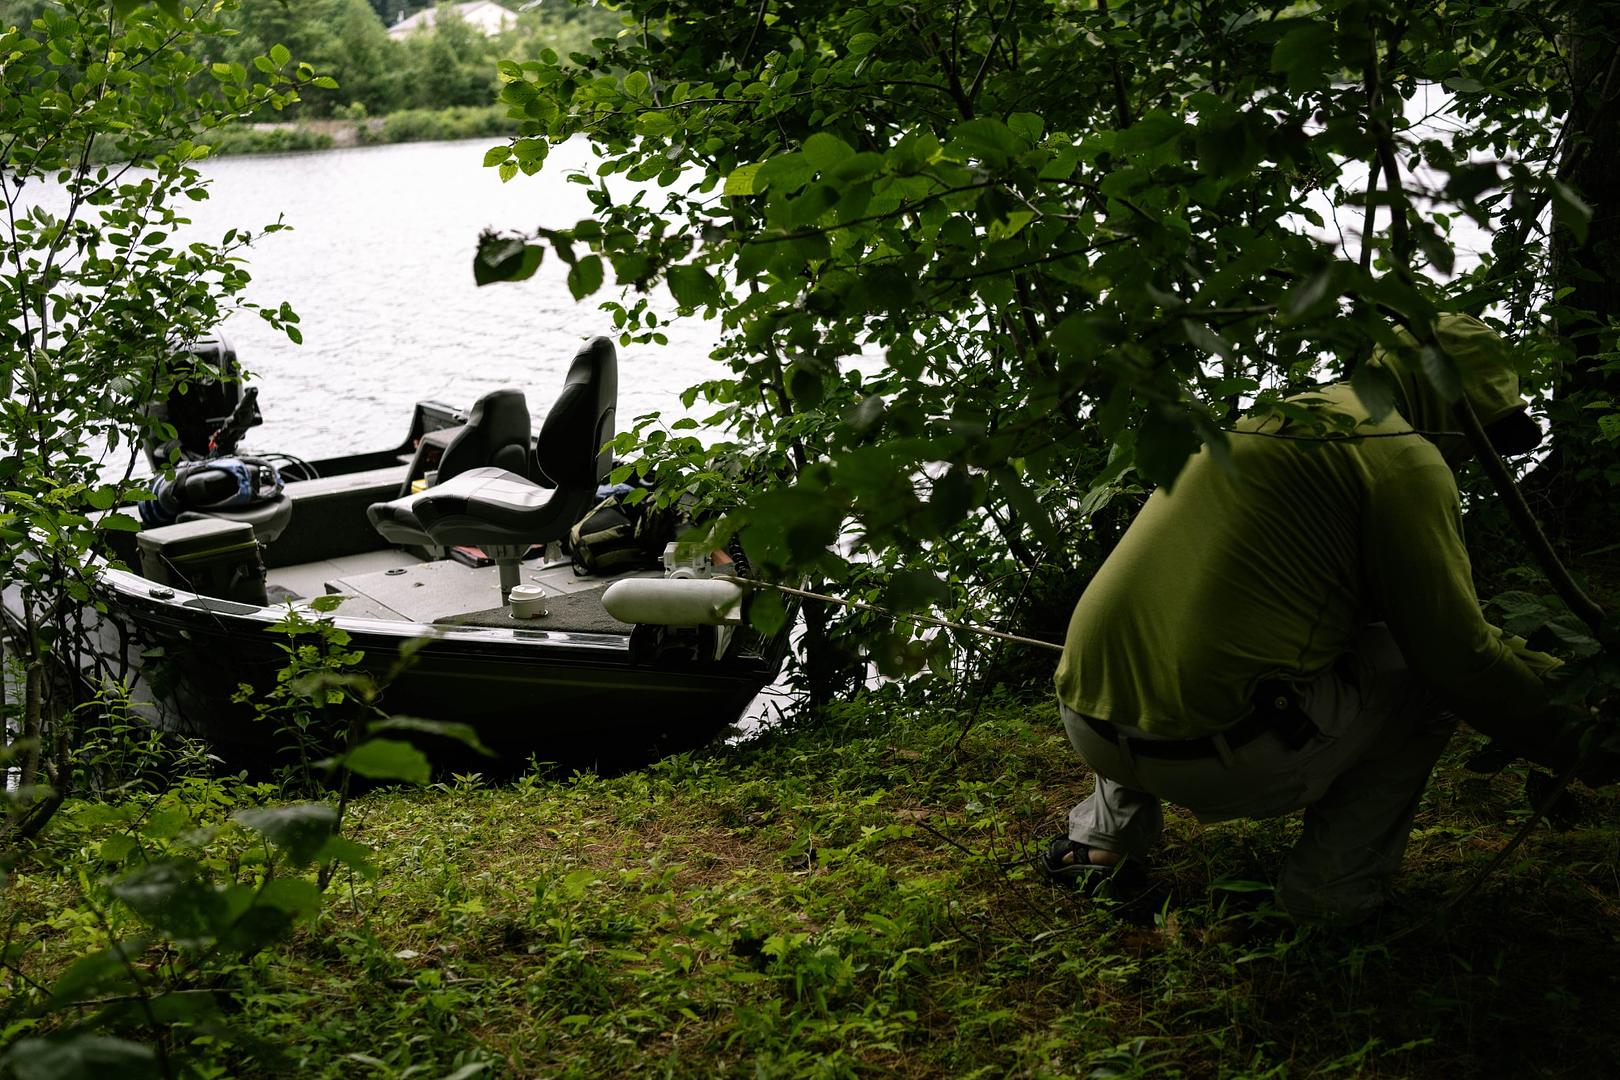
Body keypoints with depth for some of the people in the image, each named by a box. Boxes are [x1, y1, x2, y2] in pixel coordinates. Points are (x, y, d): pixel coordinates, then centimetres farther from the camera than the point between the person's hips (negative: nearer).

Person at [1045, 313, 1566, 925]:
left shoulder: (1274, 419, 23)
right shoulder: (1403, 454, -4)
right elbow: (1460, 658, -5)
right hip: (1222, 757, -8)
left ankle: (1103, 834, 28)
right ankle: (1335, 886, 12)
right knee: (1431, 670, 11)